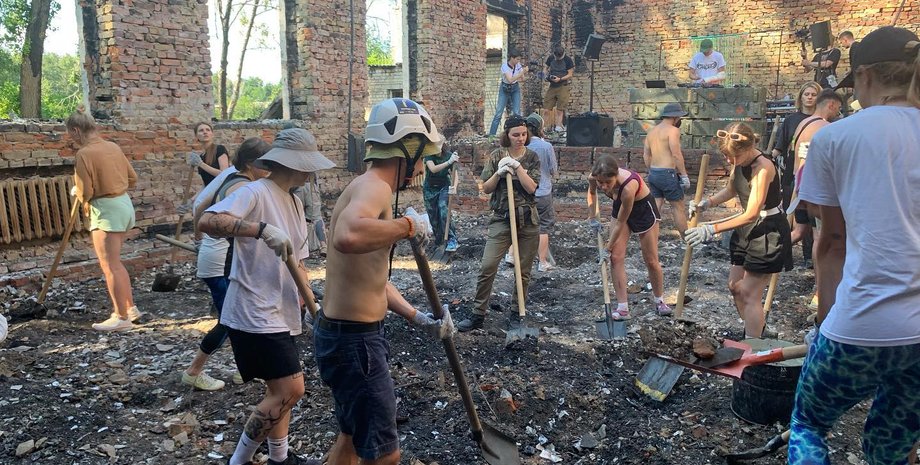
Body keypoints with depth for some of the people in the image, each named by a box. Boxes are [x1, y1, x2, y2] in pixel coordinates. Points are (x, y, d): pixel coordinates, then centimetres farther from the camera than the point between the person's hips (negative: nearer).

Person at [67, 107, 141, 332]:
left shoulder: (84, 154, -15)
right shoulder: (113, 147, 7)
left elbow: (85, 192, -14)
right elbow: (132, 178, 14)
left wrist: (78, 194, 8)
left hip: (105, 210, -8)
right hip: (124, 204, 8)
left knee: (110, 265, -1)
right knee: (114, 262, 19)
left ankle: (122, 318, 4)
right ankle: (130, 308, 24)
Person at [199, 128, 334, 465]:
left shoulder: (294, 202, 13)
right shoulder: (256, 192, -15)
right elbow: (207, 221, -32)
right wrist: (262, 229, -42)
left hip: (279, 313, 9)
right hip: (255, 314, -9)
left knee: (281, 389, 19)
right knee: (290, 390, -8)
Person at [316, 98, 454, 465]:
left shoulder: (371, 189, 12)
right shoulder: (374, 186, -19)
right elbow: (347, 237, -44)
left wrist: (419, 318, 10)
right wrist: (407, 226, -27)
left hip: (357, 334, 10)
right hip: (352, 340, -10)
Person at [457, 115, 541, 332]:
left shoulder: (532, 157, 3)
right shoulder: (497, 156, 2)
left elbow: (531, 188, -8)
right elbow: (486, 188, 2)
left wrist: (517, 166, -17)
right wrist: (499, 173, -14)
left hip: (528, 220, 1)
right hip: (501, 218, -1)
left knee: (524, 271, 7)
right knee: (487, 266, -10)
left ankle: (517, 313, 23)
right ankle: (478, 315, 0)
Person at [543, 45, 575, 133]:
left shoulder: (568, 60, -6)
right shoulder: (550, 58, 6)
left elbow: (570, 74, -6)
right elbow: (545, 68, 16)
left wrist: (560, 79, -20)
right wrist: (546, 75, -7)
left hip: (564, 86, -4)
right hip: (552, 86, 4)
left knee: (560, 109, -4)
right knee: (546, 108, -2)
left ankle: (558, 126, 0)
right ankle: (545, 126, 2)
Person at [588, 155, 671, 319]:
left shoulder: (628, 187, -43)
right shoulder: (594, 177, -27)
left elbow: (621, 222, -30)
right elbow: (592, 192, 2)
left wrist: (608, 247, -20)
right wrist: (593, 218, -1)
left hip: (643, 209, -5)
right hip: (620, 207, 5)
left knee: (651, 261, 7)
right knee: (616, 257, -6)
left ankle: (659, 301, 30)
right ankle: (622, 308, 0)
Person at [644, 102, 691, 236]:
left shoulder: (652, 131, 14)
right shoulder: (673, 130, -10)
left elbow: (646, 155, 15)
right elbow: (676, 155, -17)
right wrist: (684, 175, -13)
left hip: (653, 174, 7)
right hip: (667, 174, -7)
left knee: (655, 206, 9)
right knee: (678, 207, 5)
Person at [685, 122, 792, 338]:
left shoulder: (763, 167, -27)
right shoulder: (740, 161, -3)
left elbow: (751, 215, -32)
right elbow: (731, 190, 14)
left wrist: (712, 229, -36)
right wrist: (707, 203, -3)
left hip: (768, 232, -9)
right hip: (748, 229, 9)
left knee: (749, 293, -5)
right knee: (735, 286, 16)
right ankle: (756, 330, 36)